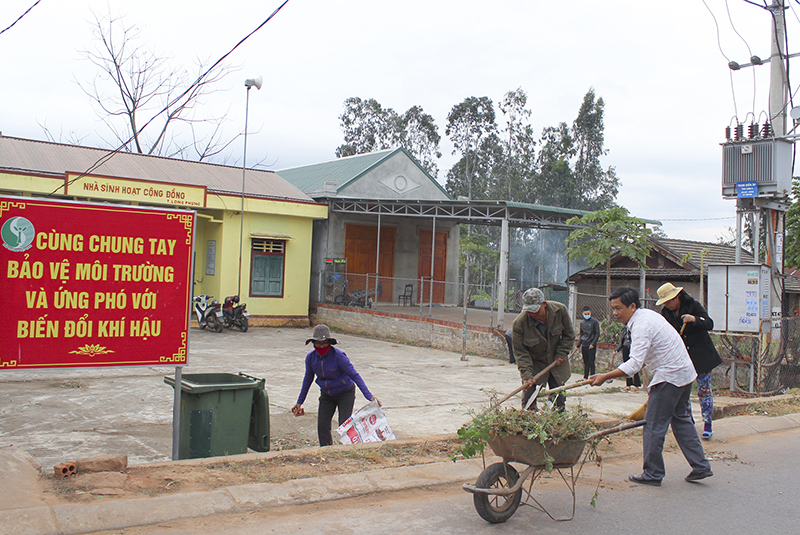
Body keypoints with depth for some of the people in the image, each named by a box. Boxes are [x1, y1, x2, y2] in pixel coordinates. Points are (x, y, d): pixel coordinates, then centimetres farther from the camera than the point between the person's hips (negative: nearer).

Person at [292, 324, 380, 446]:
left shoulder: (338, 356, -27)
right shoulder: (310, 357, -11)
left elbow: (355, 375, -25)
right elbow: (308, 379, 5)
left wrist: (369, 396, -32)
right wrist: (299, 402, 11)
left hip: (345, 394, -4)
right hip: (326, 394, 5)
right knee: (322, 425, -4)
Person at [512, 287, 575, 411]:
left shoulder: (560, 310, -20)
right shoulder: (519, 323, -26)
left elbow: (569, 335, -1)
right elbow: (520, 352, -17)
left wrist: (561, 354, -8)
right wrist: (526, 374, -26)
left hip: (556, 360, 2)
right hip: (533, 362, -2)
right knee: (529, 390, -10)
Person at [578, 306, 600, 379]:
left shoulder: (594, 321, -3)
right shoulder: (582, 323, 12)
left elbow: (597, 334, -5)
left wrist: (593, 344, -13)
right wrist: (578, 344, 12)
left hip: (591, 346, -5)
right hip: (584, 345, 5)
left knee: (591, 362, -6)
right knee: (585, 362, 9)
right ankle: (585, 377, 15)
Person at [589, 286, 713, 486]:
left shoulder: (642, 325, -21)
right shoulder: (647, 314, 10)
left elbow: (635, 364, -30)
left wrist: (605, 377, -30)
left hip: (669, 376, -10)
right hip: (685, 372, 10)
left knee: (654, 425, -3)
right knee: (681, 420, 18)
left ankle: (652, 474, 4)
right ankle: (700, 466, 20)